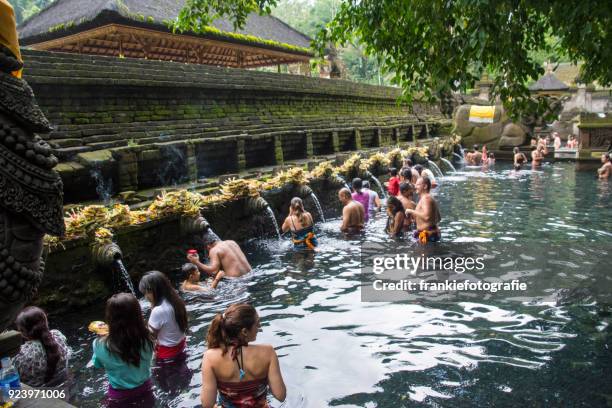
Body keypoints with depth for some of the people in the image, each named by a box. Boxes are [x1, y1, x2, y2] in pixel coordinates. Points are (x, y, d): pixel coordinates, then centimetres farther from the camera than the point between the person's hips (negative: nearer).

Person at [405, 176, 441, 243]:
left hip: (427, 234, -11)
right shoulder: (429, 198, 18)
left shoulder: (425, 198, -15)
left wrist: (412, 211, -17)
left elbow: (426, 217, -29)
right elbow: (438, 218, 23)